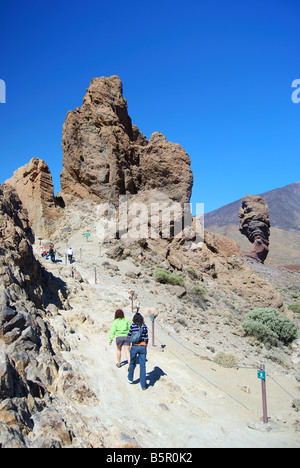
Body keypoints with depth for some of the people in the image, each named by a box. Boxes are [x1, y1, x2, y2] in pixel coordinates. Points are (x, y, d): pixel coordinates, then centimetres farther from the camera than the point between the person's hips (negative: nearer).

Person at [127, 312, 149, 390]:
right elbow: (146, 338, 6)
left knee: (132, 363, 21)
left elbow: (129, 336, 0)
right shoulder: (144, 326, 3)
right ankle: (143, 385, 7)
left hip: (134, 347, -1)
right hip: (143, 347, 1)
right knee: (142, 366, 6)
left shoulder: (133, 325, -5)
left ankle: (130, 379, 39)